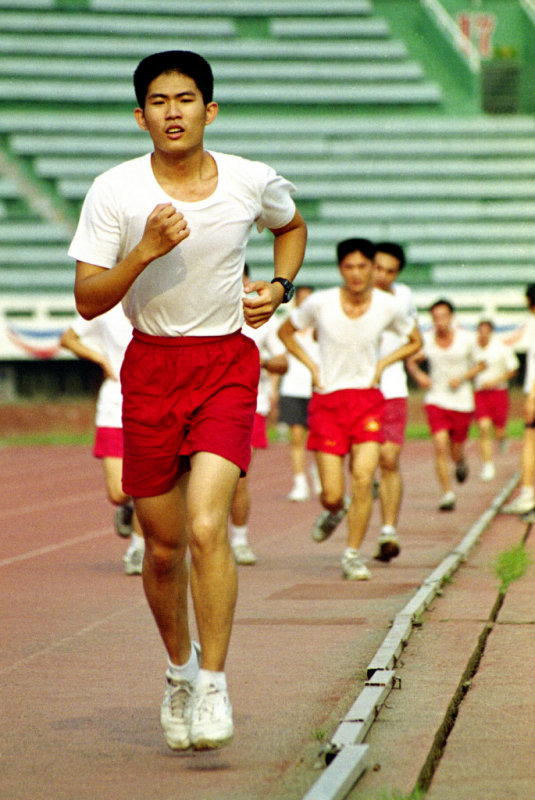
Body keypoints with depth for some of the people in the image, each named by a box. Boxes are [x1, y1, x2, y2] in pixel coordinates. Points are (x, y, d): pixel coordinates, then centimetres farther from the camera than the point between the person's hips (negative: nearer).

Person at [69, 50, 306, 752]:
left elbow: (292, 226, 22)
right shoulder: (113, 192, -7)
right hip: (151, 366, 1)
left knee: (206, 526, -19)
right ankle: (179, 669, 32)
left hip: (227, 364, -1)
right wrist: (145, 252, -23)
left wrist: (278, 287, 4)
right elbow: (87, 301, -9)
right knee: (163, 546, 7)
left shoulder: (252, 182, -2)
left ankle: (214, 685, -9)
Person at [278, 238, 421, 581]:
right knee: (332, 494, -3)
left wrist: (382, 364, 1)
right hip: (327, 401, -1)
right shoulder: (320, 303, -7)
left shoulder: (388, 306, -4)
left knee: (363, 478, -16)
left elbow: (415, 341, 15)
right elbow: (286, 332, 11)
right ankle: (335, 512, 35)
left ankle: (354, 555, -1)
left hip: (367, 399, 1)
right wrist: (312, 366, 0)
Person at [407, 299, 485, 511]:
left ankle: (461, 462, 46)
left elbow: (481, 364, 4)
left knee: (455, 452, 7)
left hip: (461, 401, 0)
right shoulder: (426, 339, -3)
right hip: (436, 400, 0)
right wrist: (418, 375, -9)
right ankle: (447, 494, -7)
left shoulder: (466, 339, -7)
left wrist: (462, 378, -12)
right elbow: (411, 361, 12)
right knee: (440, 446, -16)